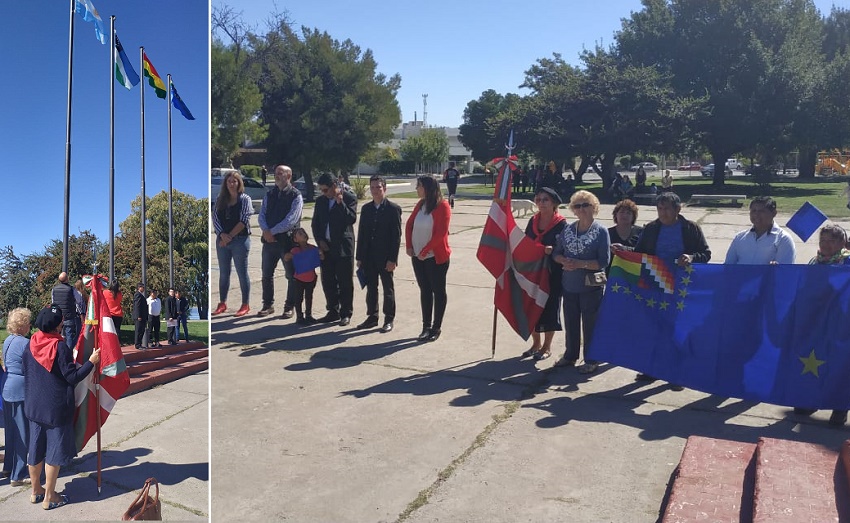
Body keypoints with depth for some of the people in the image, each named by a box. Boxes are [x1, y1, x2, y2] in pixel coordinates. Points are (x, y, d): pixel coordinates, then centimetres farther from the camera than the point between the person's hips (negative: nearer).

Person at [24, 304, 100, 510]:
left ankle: (36, 491, 31)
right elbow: (73, 377, -19)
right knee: (54, 450, 5)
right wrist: (91, 362, -13)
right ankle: (49, 497, 14)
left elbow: (26, 371, 10)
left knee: (36, 448, 17)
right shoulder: (60, 347, -20)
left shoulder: (31, 344, -1)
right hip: (56, 407, -6)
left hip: (34, 405, 6)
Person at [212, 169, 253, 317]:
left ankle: (245, 305, 9)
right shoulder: (220, 199, 9)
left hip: (240, 240, -4)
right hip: (222, 240, 5)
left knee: (242, 273, 1)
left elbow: (244, 220, -11)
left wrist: (230, 236, -14)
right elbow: (215, 218, 3)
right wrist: (222, 234, -12)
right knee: (223, 273, 11)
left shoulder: (245, 199, -3)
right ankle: (222, 303, 21)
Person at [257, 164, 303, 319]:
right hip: (269, 240, 5)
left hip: (287, 240, -5)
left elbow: (291, 220, -16)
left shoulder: (296, 196, -7)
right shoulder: (269, 194, 11)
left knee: (291, 275, 4)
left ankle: (289, 307, 15)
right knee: (267, 274, 10)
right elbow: (262, 215, 7)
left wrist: (273, 231, -16)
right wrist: (266, 231, -12)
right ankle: (268, 305, 23)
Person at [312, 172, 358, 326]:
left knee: (345, 282, 1)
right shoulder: (320, 201, 11)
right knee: (328, 282, 9)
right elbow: (315, 223, 14)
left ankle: (346, 314, 11)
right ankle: (333, 312, 21)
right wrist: (319, 240, 1)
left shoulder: (349, 198, -4)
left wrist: (340, 202, -20)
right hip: (326, 247, 5)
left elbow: (352, 219, -16)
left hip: (343, 247, -5)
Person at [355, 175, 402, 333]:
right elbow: (361, 233, 11)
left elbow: (396, 236, -10)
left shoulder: (393, 209, -7)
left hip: (385, 258, -5)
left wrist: (392, 259, -15)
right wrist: (359, 257, 6)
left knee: (388, 289, 7)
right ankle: (372, 317, 23)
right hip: (368, 257, 5)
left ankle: (389, 319, 17)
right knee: (371, 288, 12)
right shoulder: (366, 209, 9)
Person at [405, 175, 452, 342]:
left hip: (436, 257, -6)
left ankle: (436, 327, 13)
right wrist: (408, 246, -2)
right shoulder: (420, 204, 8)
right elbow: (409, 225, 11)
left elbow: (441, 233, -18)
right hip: (418, 256, 7)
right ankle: (426, 326, 20)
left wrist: (425, 251, -16)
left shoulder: (442, 206, -13)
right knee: (424, 290, 11)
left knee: (438, 291, 5)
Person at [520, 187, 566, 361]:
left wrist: (553, 250, -28)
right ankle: (536, 344, 28)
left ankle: (547, 347, 21)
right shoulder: (533, 221, 7)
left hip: (552, 274, -5)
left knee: (549, 307, 4)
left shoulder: (561, 224, -10)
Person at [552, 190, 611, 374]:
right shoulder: (567, 229, 6)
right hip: (570, 284, 5)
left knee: (590, 324, 5)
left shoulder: (601, 231, -9)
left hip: (591, 285, -5)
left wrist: (581, 264, -22)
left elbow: (603, 262, -14)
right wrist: (564, 261, -12)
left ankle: (591, 360, 19)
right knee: (571, 322, 16)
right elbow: (556, 253, 9)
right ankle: (570, 355, 32)